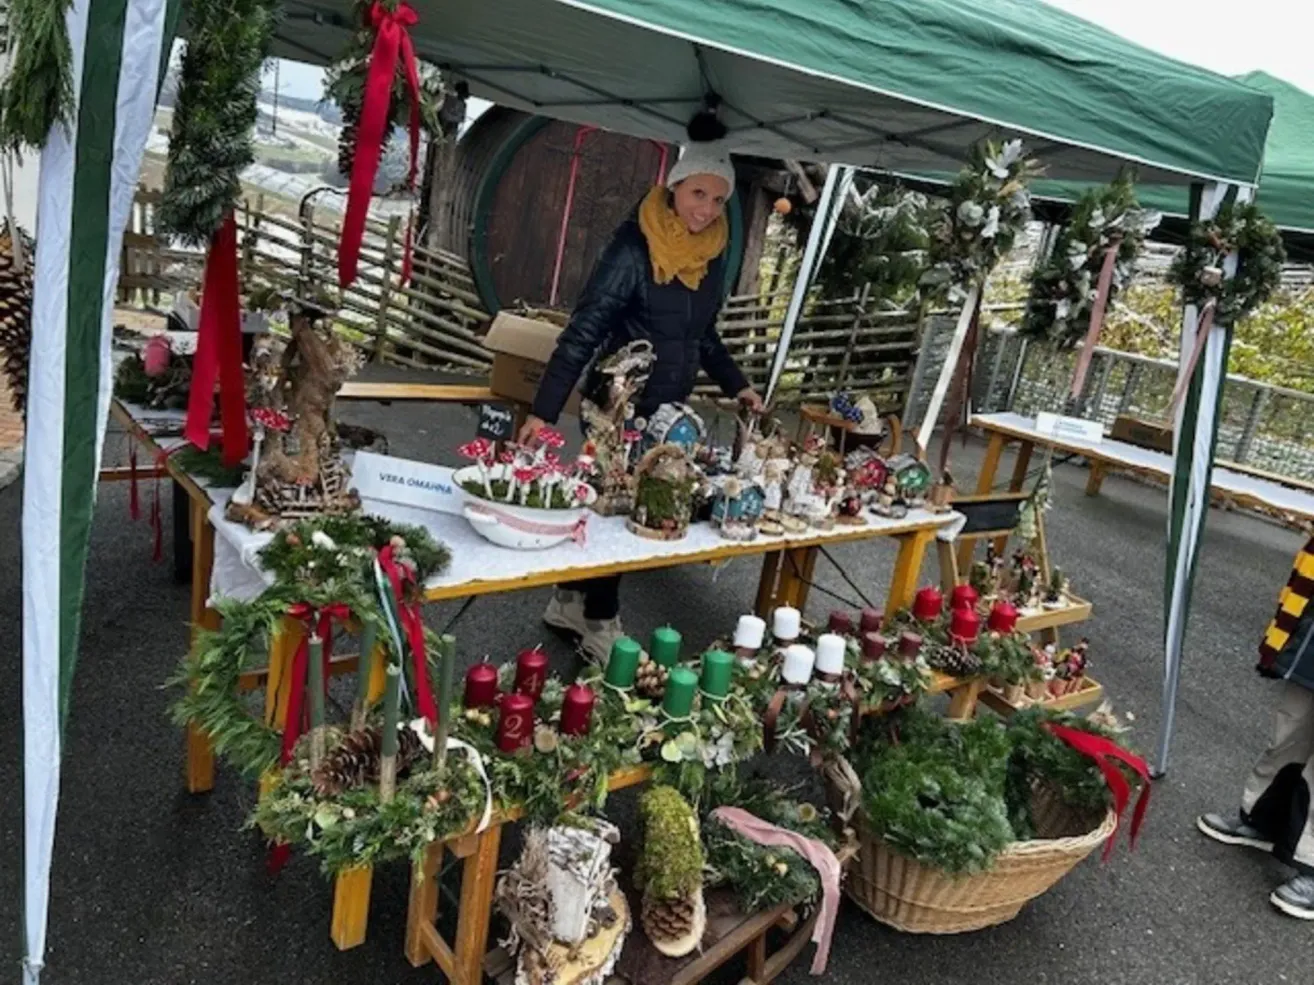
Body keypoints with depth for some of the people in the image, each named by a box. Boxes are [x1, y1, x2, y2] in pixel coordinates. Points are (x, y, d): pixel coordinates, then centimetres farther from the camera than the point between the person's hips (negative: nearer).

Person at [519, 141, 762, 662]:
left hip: (666, 409, 6)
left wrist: (736, 385, 11)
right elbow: (584, 330, -22)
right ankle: (601, 624, 19)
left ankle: (569, 603, 30)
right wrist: (543, 410, -27)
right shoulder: (635, 247, -18)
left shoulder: (712, 257, 3)